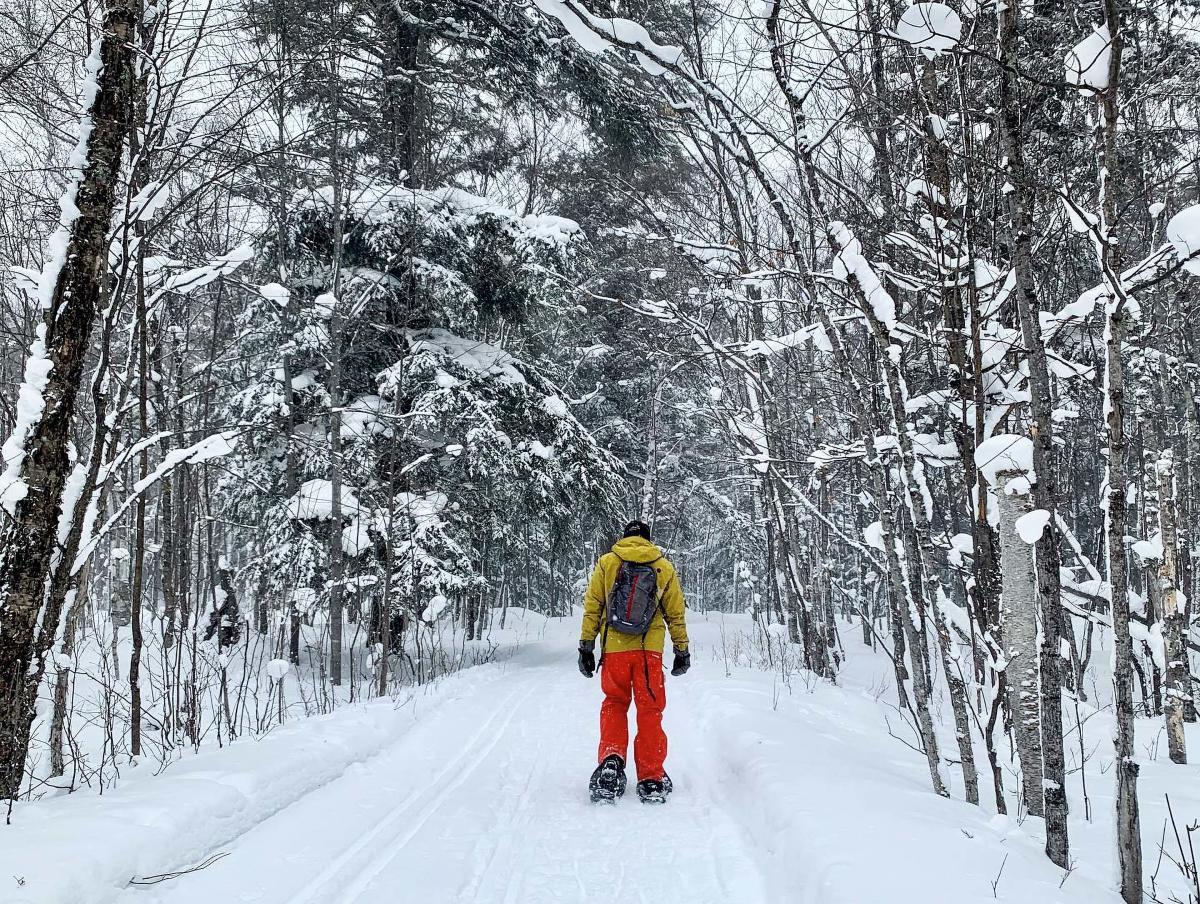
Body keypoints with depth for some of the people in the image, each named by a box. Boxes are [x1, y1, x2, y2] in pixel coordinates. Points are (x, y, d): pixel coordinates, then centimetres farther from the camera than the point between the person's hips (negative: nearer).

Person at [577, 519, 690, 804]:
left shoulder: (606, 563, 5)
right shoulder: (664, 568, 7)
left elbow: (591, 608, 2)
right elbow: (676, 614, 10)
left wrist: (586, 646, 6)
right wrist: (682, 650, 18)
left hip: (614, 649, 0)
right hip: (650, 650, 0)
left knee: (614, 704, 16)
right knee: (650, 710, 8)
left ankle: (611, 760, -4)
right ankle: (651, 779, 8)